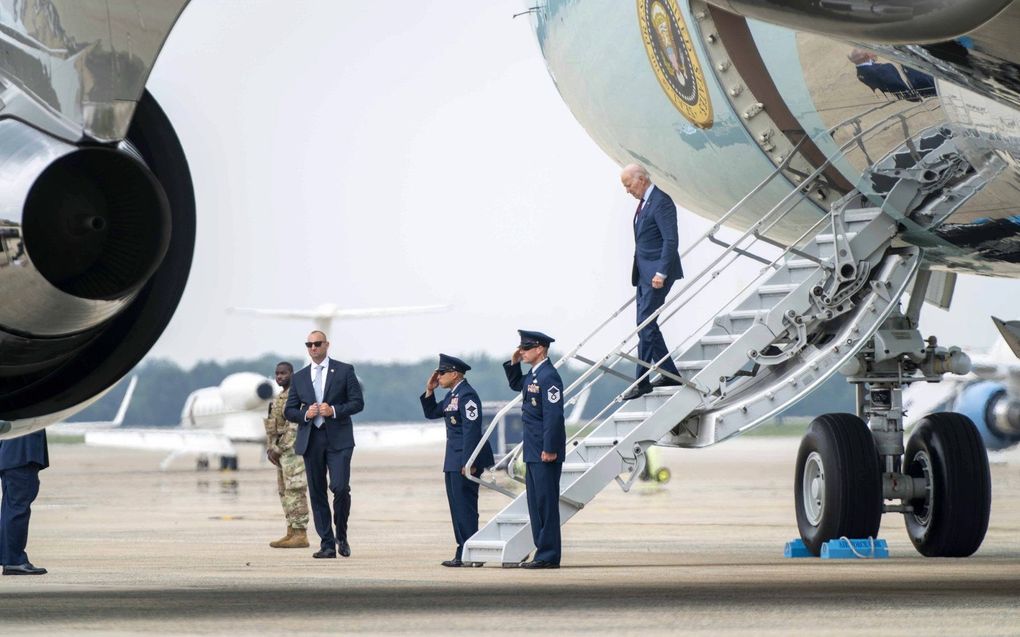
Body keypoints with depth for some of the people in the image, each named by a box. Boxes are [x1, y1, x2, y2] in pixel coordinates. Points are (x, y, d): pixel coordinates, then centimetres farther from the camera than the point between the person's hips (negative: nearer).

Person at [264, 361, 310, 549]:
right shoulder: (280, 398, 19)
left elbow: (294, 427, -18)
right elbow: (272, 426, 20)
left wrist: (278, 449, -18)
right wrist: (270, 449, 6)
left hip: (294, 450, -10)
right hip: (283, 453, 10)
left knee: (295, 492, -11)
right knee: (285, 492, 9)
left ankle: (301, 536, -12)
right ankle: (292, 533, 11)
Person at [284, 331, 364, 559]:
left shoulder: (344, 371, 5)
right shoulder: (299, 378, 14)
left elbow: (357, 402, 1)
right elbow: (289, 411, 13)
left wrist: (334, 410, -15)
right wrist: (305, 414, -8)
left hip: (338, 439, -3)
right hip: (311, 441, 3)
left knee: (340, 487, -16)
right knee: (317, 493, 2)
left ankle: (341, 536, 5)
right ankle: (327, 544, 6)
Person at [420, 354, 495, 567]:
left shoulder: (467, 395, -15)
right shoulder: (452, 395, 15)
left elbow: (472, 429, -21)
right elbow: (431, 413, 25)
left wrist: (468, 462, -24)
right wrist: (429, 391, 11)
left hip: (465, 460, -10)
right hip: (454, 461, 10)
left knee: (465, 506, -8)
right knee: (457, 506, 11)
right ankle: (463, 554, 15)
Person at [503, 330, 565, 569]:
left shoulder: (549, 376, -16)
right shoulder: (534, 375, 13)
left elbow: (554, 415, -21)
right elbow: (516, 385, 35)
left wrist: (549, 450, -22)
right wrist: (513, 364, 17)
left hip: (545, 453, -10)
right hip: (533, 452, 10)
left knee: (546, 503, -7)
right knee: (536, 503, 12)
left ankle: (549, 556, -5)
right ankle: (543, 552, 17)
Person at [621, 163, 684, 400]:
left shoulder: (661, 202, -15)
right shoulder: (644, 202, 16)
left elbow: (671, 240, -20)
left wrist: (661, 273, -23)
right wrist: (638, 272, 16)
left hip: (657, 272, -10)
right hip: (644, 272, 10)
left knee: (645, 324, -10)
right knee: (645, 324, 10)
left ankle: (642, 380, -7)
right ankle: (669, 374, 17)